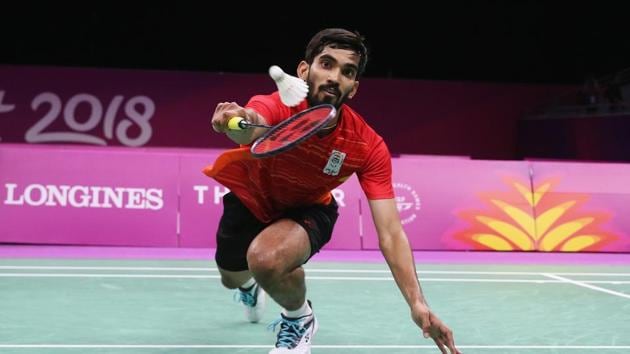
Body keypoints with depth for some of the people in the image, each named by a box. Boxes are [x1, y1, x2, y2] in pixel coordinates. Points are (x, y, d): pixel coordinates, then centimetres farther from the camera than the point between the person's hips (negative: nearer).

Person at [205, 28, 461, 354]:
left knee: (268, 259, -34)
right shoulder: (273, 107, -36)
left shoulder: (369, 147, -31)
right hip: (251, 198, 1)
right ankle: (250, 285, 67)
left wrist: (417, 303, -45)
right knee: (231, 278, 25)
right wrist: (241, 125, -86)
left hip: (308, 208, -1)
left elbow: (390, 233, -32)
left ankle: (300, 319, 1)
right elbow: (252, 132, -61)